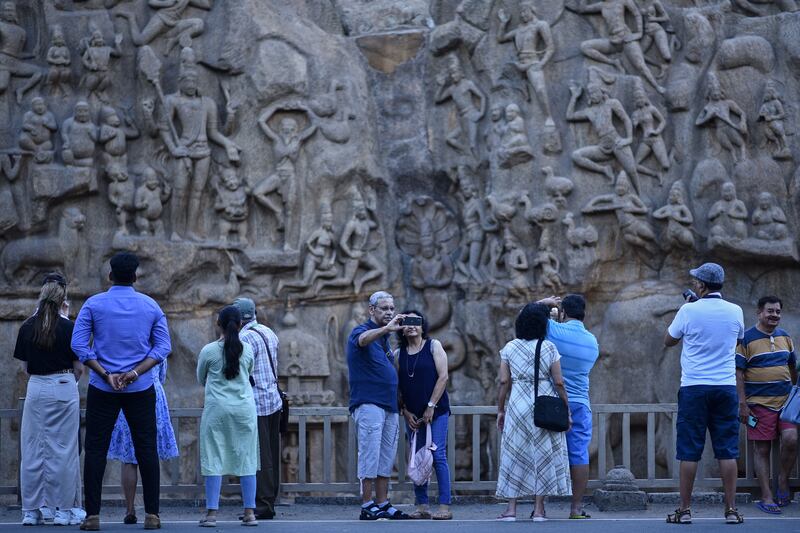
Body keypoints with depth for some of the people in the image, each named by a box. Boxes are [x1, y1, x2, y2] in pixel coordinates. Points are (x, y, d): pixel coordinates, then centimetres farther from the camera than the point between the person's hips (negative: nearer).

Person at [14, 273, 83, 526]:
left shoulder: (27, 327, 2)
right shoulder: (68, 327, -7)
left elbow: (25, 365, 7)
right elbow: (78, 367, -3)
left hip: (36, 388, 3)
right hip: (64, 388, -2)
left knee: (32, 450, 7)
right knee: (62, 450, 2)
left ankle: (31, 511, 7)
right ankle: (62, 510, 3)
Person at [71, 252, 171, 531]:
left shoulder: (93, 304, -1)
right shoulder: (151, 306, 4)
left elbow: (79, 345, -8)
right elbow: (164, 347, -2)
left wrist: (106, 375, -9)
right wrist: (136, 372, -9)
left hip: (102, 389, -1)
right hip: (141, 389, 1)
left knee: (95, 449, 2)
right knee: (146, 448, 6)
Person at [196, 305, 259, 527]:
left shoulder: (208, 351, -4)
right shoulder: (247, 349, 2)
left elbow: (200, 379, 11)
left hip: (217, 409, -2)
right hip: (244, 408, 2)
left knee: (214, 459, 1)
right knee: (246, 459, 6)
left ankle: (212, 513, -3)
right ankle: (250, 512, 6)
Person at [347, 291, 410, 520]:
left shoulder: (384, 337, 20)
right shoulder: (362, 331, -6)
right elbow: (363, 339, -32)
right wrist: (386, 329, -49)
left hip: (389, 406, 8)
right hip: (368, 404, -8)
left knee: (386, 456, 7)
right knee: (370, 454, -11)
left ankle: (383, 504, 10)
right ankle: (367, 507, -11)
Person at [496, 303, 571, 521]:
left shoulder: (509, 348, 1)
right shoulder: (549, 348, -3)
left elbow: (504, 382, 0)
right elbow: (559, 383, -3)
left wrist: (500, 409, 8)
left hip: (518, 405, 1)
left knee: (515, 454, 7)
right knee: (543, 454, 6)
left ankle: (511, 508, 4)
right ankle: (539, 509, 6)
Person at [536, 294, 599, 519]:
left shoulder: (554, 330, -6)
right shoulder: (592, 342, 9)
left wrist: (546, 302, 17)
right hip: (579, 404, 2)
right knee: (579, 455, 2)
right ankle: (577, 507, 0)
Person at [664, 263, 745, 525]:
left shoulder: (689, 311, -7)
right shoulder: (735, 311, 2)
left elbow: (669, 340, 7)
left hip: (694, 387, -2)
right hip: (726, 386, 2)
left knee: (689, 452, 1)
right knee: (727, 451, 4)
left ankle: (684, 510, 3)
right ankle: (731, 509, 3)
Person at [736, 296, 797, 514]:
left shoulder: (784, 337, 12)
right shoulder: (746, 339, -4)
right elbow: (739, 373, -6)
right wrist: (742, 404, -11)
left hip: (786, 400, 4)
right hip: (760, 404, -4)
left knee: (790, 439, -16)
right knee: (762, 450, -1)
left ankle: (783, 480, 7)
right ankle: (766, 498, 4)